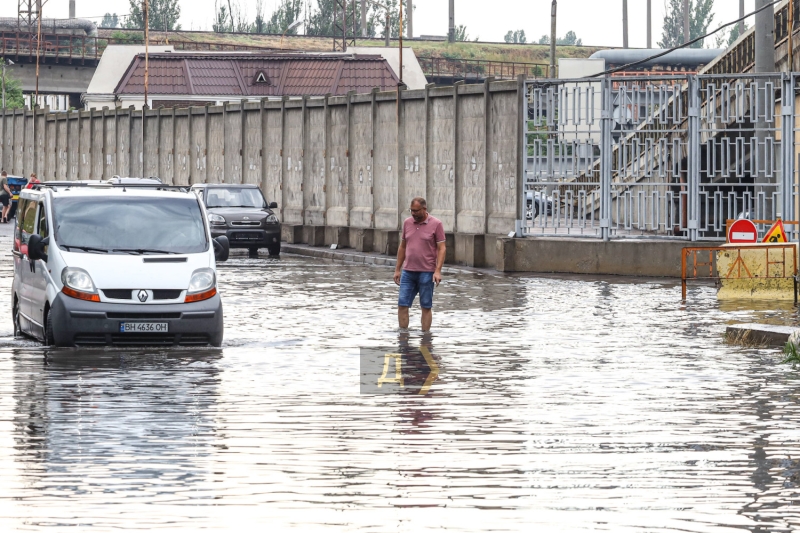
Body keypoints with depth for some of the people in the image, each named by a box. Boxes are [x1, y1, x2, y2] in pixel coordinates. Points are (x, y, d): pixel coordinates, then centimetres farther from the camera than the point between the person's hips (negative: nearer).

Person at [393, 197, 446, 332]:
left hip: (426, 273, -4)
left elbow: (442, 249, -6)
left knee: (426, 306, 2)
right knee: (402, 305, -1)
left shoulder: (436, 224, -4)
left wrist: (438, 271, -15)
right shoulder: (407, 223, 9)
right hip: (408, 271, 4)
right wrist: (397, 269, 15)